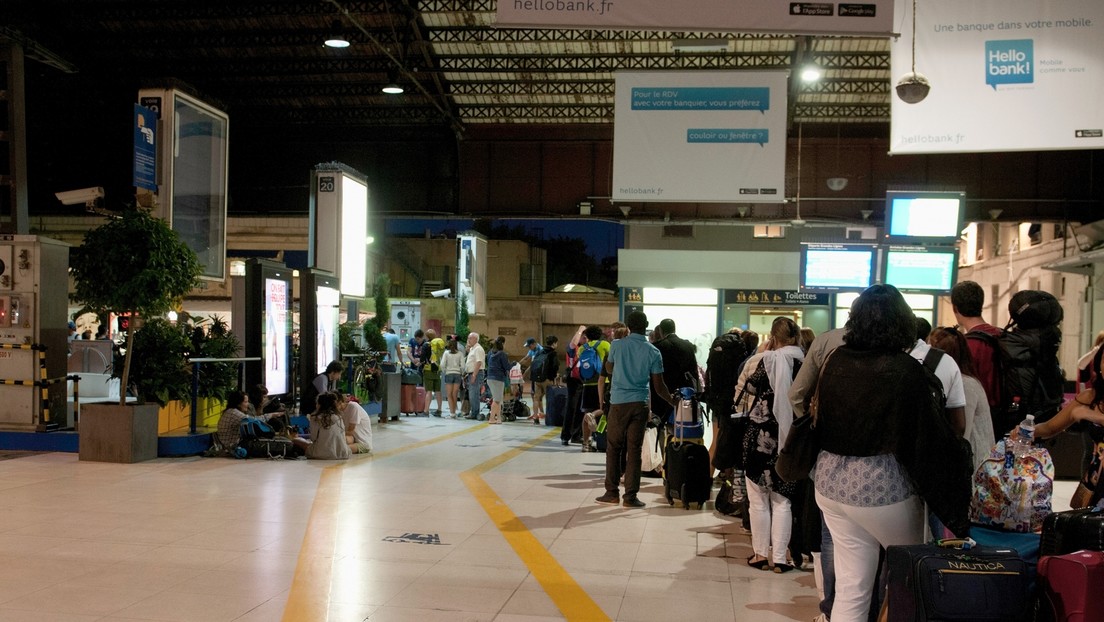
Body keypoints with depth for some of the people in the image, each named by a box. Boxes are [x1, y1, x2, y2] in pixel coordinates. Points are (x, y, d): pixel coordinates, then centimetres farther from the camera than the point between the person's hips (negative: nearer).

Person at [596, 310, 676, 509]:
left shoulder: (617, 346, -3)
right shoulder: (653, 352, -2)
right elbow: (658, 386, 0)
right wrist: (673, 401, 15)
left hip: (618, 402, 0)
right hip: (640, 403, 0)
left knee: (613, 448, 10)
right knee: (634, 450, 4)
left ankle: (612, 493, 12)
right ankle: (630, 496, 5)